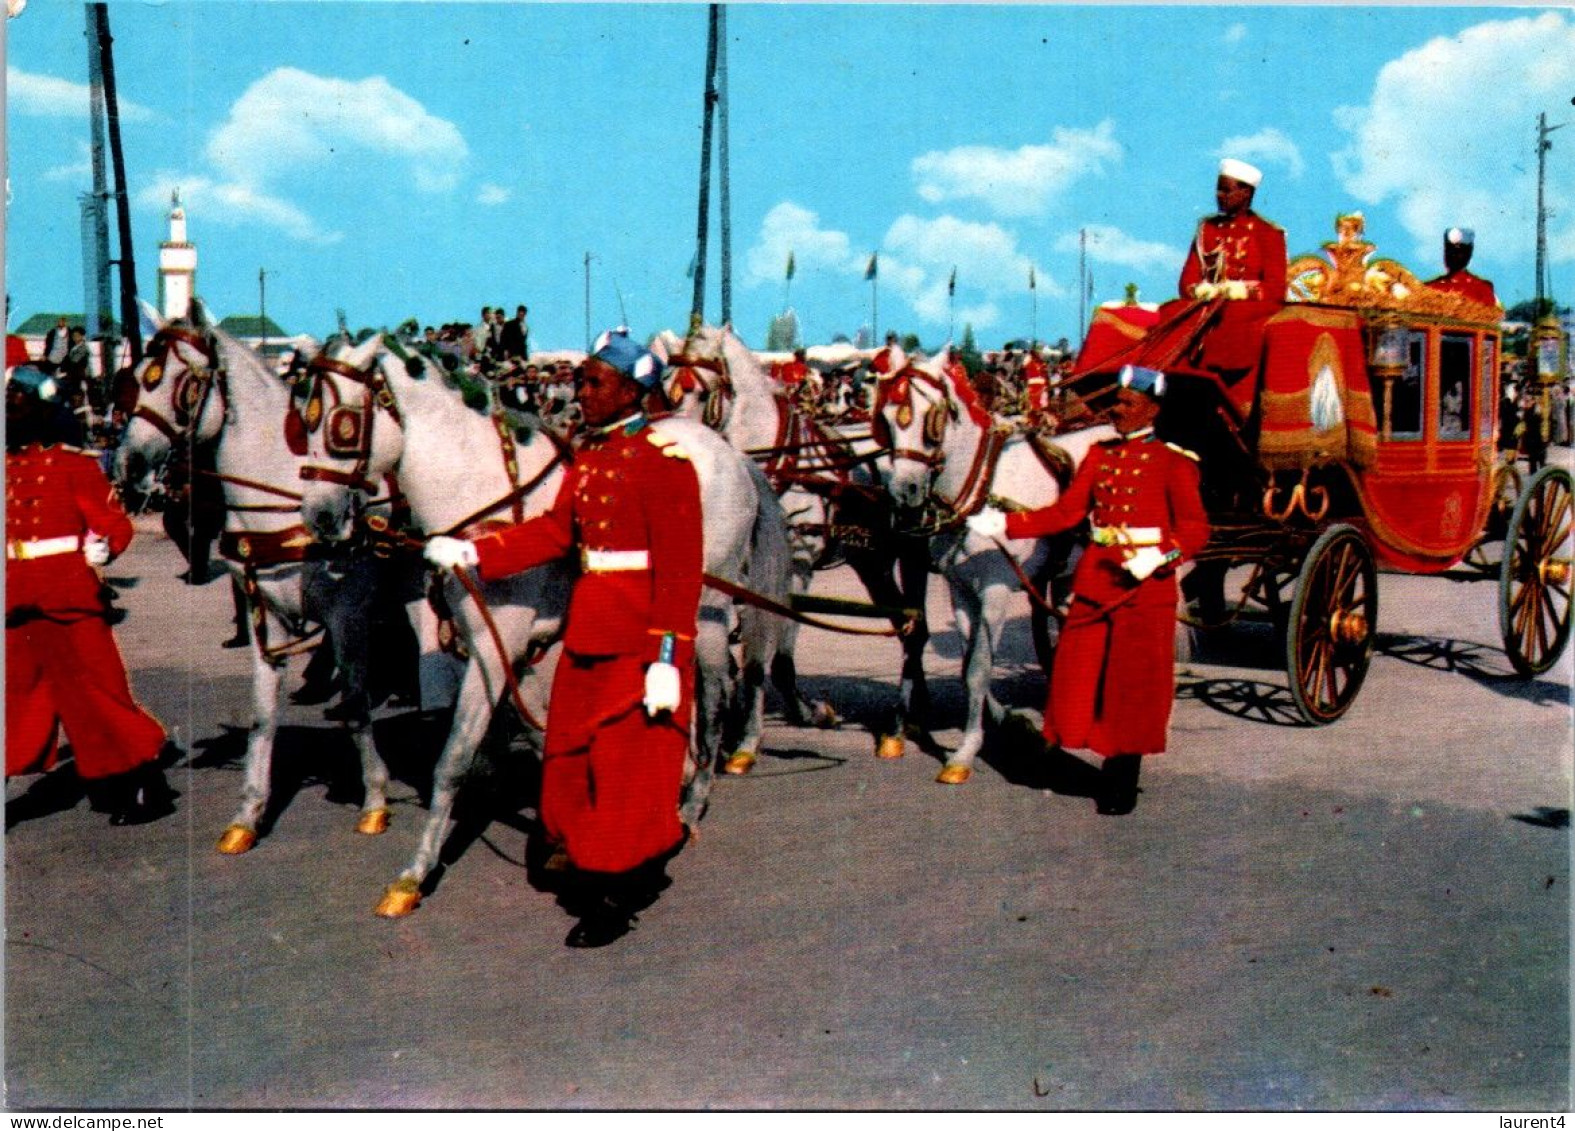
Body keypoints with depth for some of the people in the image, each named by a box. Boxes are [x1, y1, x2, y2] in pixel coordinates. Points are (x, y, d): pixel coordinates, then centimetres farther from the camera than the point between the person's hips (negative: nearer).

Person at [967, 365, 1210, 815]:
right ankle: (1112, 759, 23)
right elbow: (1065, 512, 8)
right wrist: (1005, 524, -3)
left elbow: (1195, 527, -9)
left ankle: (1122, 781, 14)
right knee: (1078, 677, 4)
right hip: (1095, 579, 5)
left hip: (1146, 583, -5)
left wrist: (1158, 555, -28)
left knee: (1134, 687, 1)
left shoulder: (1173, 462, -3)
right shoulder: (1100, 454, 11)